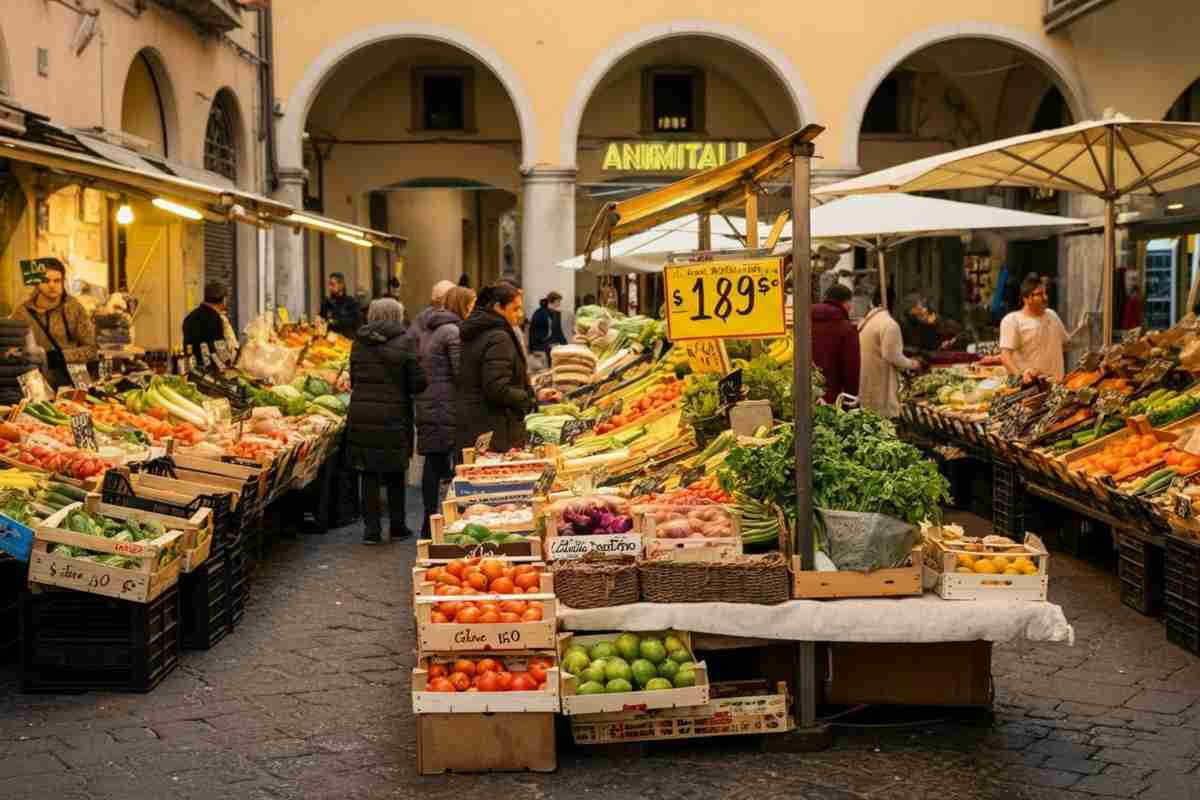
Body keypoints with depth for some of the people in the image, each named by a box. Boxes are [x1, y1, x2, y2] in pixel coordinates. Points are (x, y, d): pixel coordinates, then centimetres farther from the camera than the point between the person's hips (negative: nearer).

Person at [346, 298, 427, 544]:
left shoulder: (359, 343, 4)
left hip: (361, 413, 2)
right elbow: (418, 383, -8)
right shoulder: (403, 343, -8)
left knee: (369, 473, 8)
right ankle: (397, 526, 20)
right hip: (393, 414, -2)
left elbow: (354, 378, 10)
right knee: (395, 473, 13)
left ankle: (372, 527, 6)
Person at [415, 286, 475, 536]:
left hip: (426, 405, 9)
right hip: (447, 407, -9)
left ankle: (429, 519, 12)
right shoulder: (453, 331, -10)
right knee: (452, 462, -5)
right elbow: (461, 372, -15)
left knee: (433, 461, 10)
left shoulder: (428, 331, 18)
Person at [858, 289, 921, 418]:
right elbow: (892, 356, -18)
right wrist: (911, 364, -1)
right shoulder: (889, 324, -15)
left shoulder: (864, 321, 11)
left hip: (864, 381, 8)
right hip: (880, 382, -8)